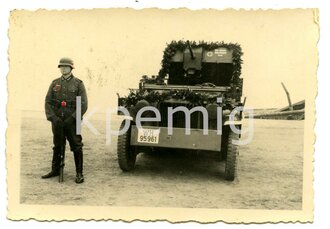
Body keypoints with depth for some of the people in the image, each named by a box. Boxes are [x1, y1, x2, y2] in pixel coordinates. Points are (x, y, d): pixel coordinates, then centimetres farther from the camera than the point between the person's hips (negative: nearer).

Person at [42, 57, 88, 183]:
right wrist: (52, 117, -7)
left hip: (72, 121, -4)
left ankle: (79, 173, 6)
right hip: (57, 121, 4)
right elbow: (47, 102, 7)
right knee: (57, 147, 14)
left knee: (76, 147, -2)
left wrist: (72, 118, -14)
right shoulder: (55, 83, 11)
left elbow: (83, 105, -6)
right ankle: (55, 170, 27)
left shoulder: (78, 83, -1)